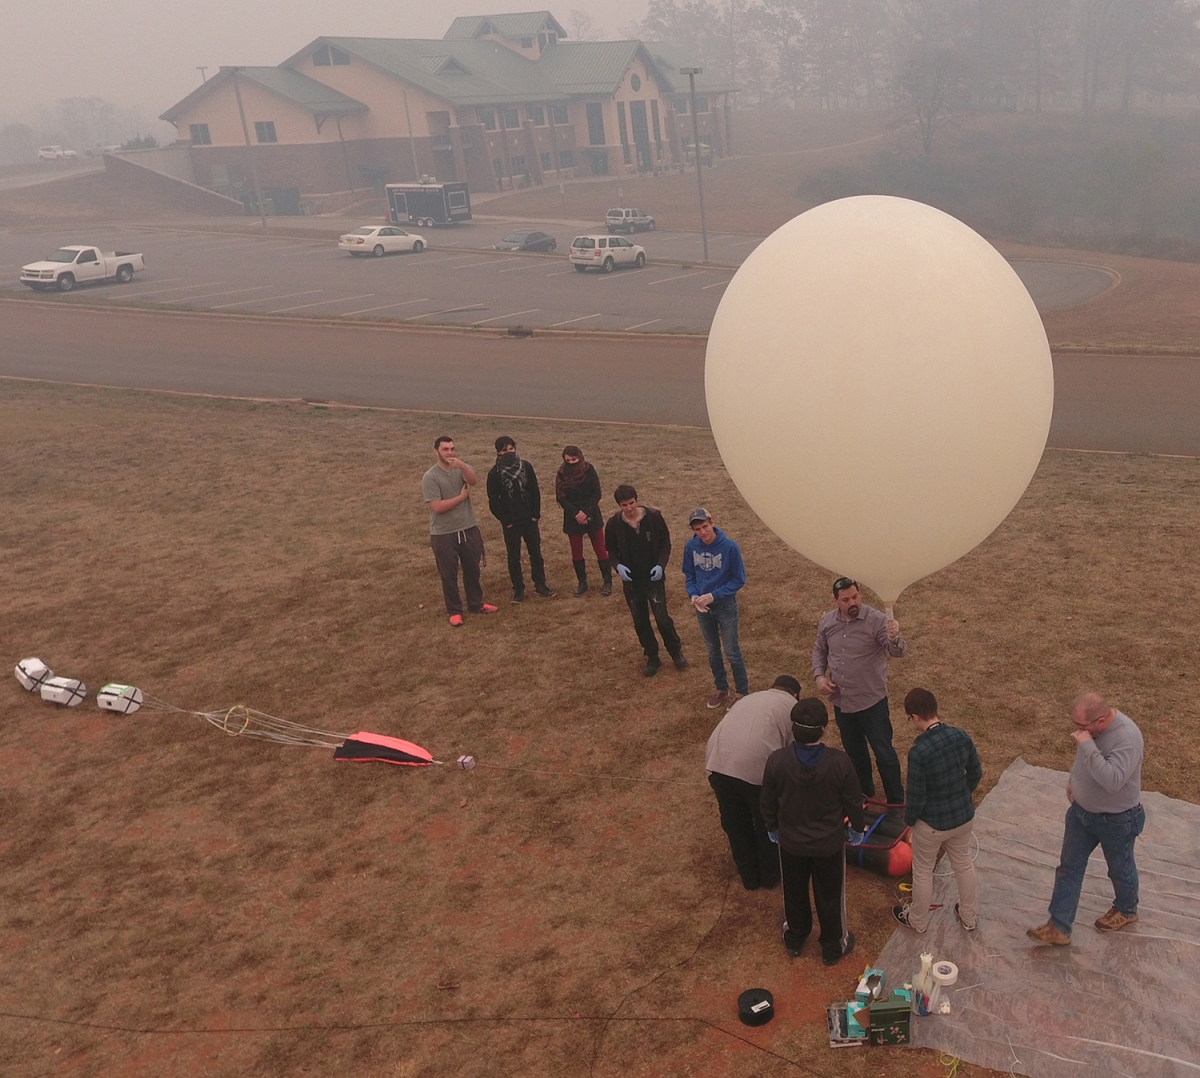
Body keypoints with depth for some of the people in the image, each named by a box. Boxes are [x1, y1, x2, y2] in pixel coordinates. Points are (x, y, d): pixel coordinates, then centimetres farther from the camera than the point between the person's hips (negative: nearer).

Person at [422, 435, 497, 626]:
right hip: (443, 534, -4)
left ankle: (476, 604, 33)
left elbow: (474, 481, -23)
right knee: (449, 574, 7)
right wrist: (462, 496, -12)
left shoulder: (463, 469, 1)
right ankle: (454, 611, 20)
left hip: (469, 529, 4)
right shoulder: (430, 477, -11)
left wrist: (462, 465, -41)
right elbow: (437, 507, -20)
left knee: (472, 570, 17)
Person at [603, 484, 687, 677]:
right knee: (640, 622, 11)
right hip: (631, 580, 2)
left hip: (653, 577, -2)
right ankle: (652, 658, 29)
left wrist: (661, 564, -16)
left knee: (662, 617, 0)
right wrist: (618, 565, -14)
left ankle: (676, 652, 23)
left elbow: (665, 543, -2)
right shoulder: (614, 523, -9)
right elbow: (610, 549, 5)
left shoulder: (653, 516, -13)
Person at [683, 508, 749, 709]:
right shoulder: (690, 546, -10)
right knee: (712, 651, 18)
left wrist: (713, 596, -20)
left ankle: (742, 692, 25)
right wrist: (694, 595, -14)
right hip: (702, 608, 4)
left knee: (732, 652, 7)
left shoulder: (730, 547, -21)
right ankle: (721, 689, 36)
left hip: (725, 606, -4)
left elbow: (739, 579, -13)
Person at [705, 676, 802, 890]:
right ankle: (770, 874, 37)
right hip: (756, 763, -5)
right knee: (768, 822, 20)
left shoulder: (749, 698, 32)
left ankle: (749, 876, 38)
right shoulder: (793, 707, 17)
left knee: (734, 824, 22)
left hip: (717, 760, 5)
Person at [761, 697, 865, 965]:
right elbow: (854, 801, -11)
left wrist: (772, 827, 12)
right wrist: (859, 827, 10)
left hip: (791, 842, 1)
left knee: (794, 893, 26)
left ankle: (795, 939, 48)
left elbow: (767, 802, -9)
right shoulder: (839, 761, -27)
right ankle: (834, 947, 42)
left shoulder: (777, 760, -24)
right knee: (830, 896, 22)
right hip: (830, 843, -1)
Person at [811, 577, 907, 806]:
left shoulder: (876, 620, -18)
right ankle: (863, 794, 42)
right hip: (841, 701, 5)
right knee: (853, 751, 22)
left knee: (884, 752, 5)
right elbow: (819, 651, 13)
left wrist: (894, 639, -52)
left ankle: (896, 802, 21)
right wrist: (819, 676, -4)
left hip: (872, 701, -5)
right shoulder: (826, 622, -3)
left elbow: (898, 652, -28)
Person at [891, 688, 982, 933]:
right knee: (964, 864, 28)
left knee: (923, 872, 19)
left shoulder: (918, 751, -31)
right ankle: (969, 917, 47)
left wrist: (909, 819, -2)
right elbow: (976, 773, 1)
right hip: (964, 816, 5)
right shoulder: (961, 736, -14)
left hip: (932, 823, -5)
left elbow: (916, 796, -22)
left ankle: (918, 921, 40)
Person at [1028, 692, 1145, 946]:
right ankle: (1059, 927, 18)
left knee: (1120, 869, 20)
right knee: (1069, 867, 10)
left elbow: (1113, 780, -45)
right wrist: (1074, 780, 19)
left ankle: (1126, 910, 49)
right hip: (1081, 810, 7)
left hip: (1116, 820, -6)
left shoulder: (1127, 737, -35)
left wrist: (1087, 746, -45)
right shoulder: (1090, 725, -12)